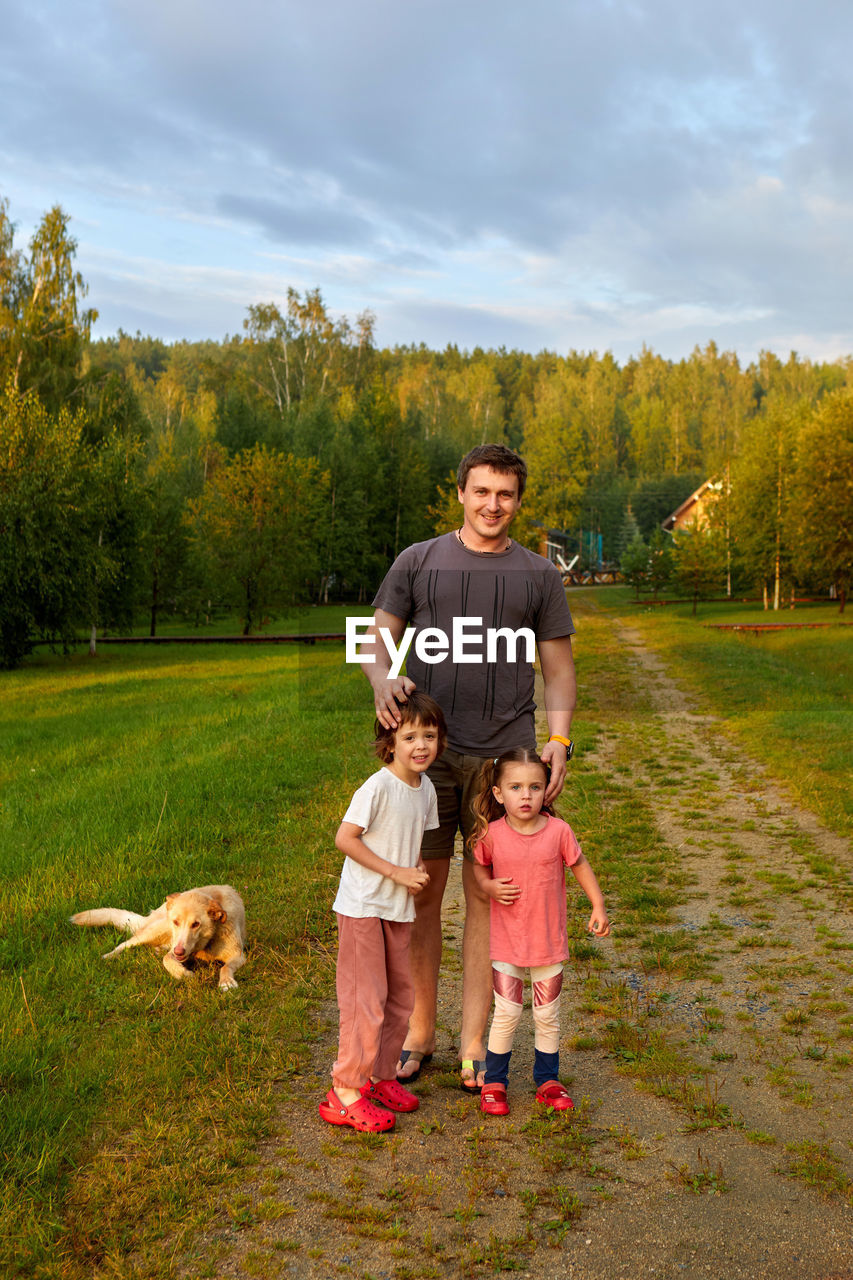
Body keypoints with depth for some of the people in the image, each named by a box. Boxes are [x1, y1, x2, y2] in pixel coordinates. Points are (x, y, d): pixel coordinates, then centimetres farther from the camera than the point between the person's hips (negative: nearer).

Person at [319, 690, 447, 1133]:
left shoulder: (426, 789, 5)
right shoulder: (378, 786, -18)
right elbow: (344, 838, -20)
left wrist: (418, 872, -4)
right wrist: (395, 872, -20)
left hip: (400, 908, 8)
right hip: (363, 905, -8)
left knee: (401, 996, 14)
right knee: (366, 999, -6)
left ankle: (380, 1077, 28)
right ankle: (346, 1092, 5)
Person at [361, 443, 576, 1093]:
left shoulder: (539, 575, 9)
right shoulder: (418, 561, 8)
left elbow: (558, 669, 10)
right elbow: (377, 640, 8)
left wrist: (559, 739, -6)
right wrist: (384, 679, -15)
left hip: (503, 755, 0)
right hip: (429, 749, 0)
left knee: (487, 895, 4)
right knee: (422, 891, 5)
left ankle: (474, 1043, 16)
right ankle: (418, 1033, 20)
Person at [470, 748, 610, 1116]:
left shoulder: (558, 831, -12)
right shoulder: (492, 835, -11)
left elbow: (580, 865, 4)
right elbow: (479, 866, 8)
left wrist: (598, 907, 4)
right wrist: (490, 886, -12)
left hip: (549, 943, 1)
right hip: (506, 944, -1)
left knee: (548, 1017, 12)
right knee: (506, 1015, 4)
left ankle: (547, 1081, 31)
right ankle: (494, 1083, 23)